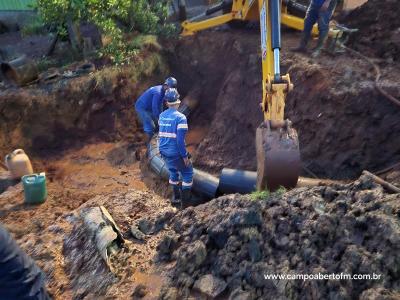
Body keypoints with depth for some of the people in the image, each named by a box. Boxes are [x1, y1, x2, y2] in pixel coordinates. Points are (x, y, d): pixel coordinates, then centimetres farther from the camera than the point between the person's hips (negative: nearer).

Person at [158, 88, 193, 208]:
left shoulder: (162, 116, 2)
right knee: (188, 173, 10)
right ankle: (186, 202, 13)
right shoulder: (180, 117, -18)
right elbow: (180, 140, -21)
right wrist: (185, 156, -14)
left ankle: (175, 197, 35)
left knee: (173, 172, 24)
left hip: (164, 151, 7)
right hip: (176, 153, -6)